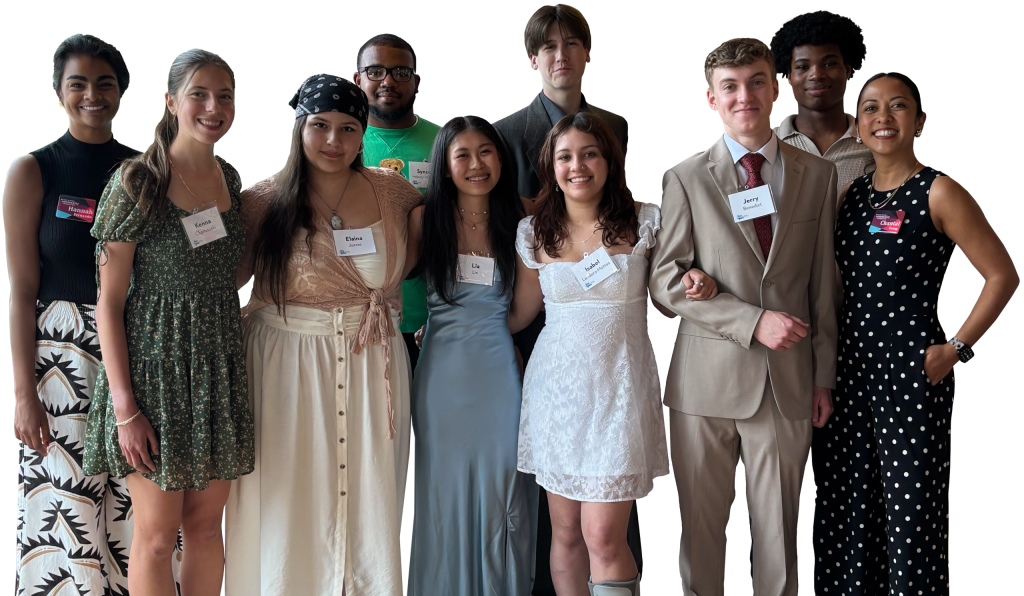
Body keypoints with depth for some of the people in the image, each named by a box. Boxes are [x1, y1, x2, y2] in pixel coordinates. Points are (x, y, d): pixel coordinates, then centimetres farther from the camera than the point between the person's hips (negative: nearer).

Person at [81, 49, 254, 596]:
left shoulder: (230, 179, 7)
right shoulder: (136, 181, -11)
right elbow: (109, 301, -11)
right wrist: (125, 407, -16)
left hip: (219, 366, 6)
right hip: (155, 365, -5)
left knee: (206, 523, 12)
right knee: (158, 533, 1)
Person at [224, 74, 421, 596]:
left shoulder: (392, 191, 2)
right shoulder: (263, 202, -3)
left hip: (372, 369, 2)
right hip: (286, 370, -2)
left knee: (370, 501, 6)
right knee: (290, 502, 3)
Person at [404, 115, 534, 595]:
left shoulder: (519, 217, 4)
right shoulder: (425, 219, 2)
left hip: (500, 368, 0)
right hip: (443, 371, 0)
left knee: (501, 495, 3)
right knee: (444, 492, 6)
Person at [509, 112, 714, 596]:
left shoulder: (643, 222, -1)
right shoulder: (534, 233, 5)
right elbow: (519, 314, 15)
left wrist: (696, 288, -12)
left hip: (618, 387, -3)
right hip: (557, 387, 3)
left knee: (603, 537, -9)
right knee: (566, 532, 8)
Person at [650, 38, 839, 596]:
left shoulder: (818, 174, 7)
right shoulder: (685, 179, 1)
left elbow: (824, 282, 9)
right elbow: (666, 280, -4)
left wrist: (824, 375, 8)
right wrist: (753, 321, -13)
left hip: (788, 382, 1)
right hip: (707, 379, -1)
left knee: (778, 525, 8)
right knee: (701, 524, 8)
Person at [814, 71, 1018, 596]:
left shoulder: (938, 193, -5)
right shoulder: (849, 195, 12)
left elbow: (1002, 276, -5)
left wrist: (955, 348, -10)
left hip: (911, 373, -6)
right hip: (847, 368, 6)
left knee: (910, 510, -2)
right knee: (844, 508, 9)